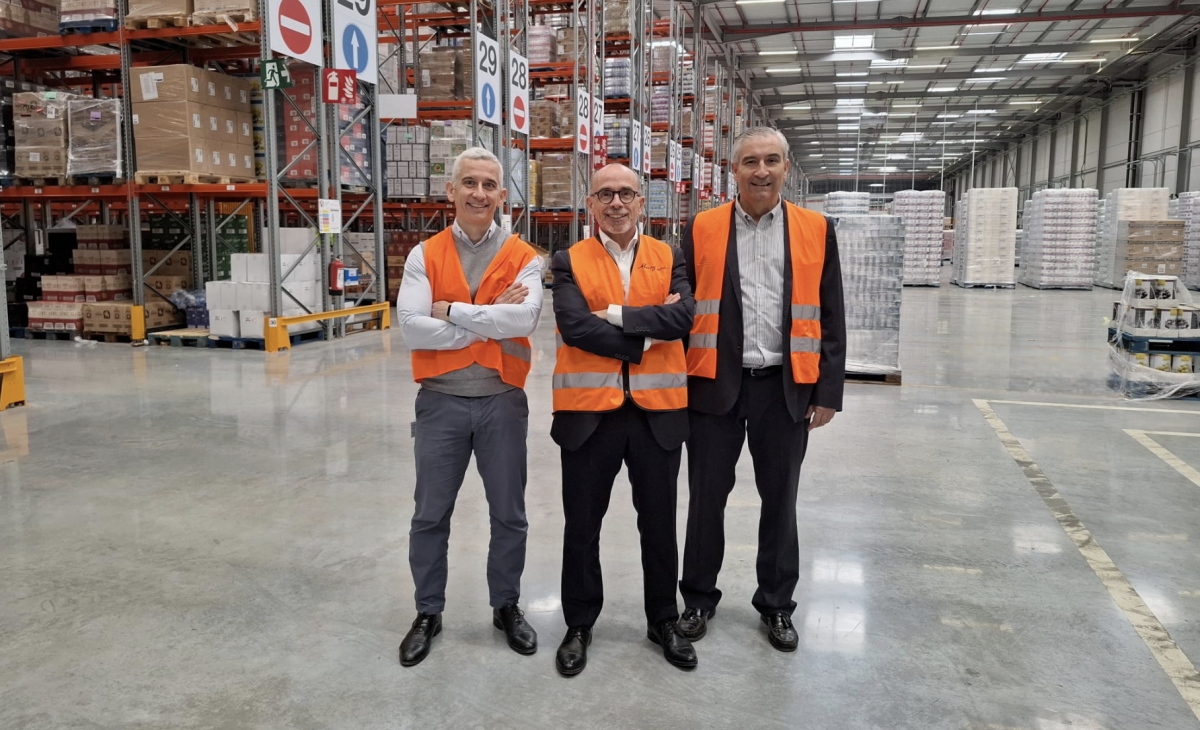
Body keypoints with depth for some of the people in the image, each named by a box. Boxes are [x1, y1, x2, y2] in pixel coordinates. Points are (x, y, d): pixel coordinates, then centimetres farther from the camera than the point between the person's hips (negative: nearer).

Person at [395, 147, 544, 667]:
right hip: (441, 402, 0)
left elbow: (525, 317, -19)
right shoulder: (424, 256, 0)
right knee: (430, 516, 11)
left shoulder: (523, 258, -1)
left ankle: (506, 608, 32)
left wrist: (452, 310, -16)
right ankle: (428, 613, 30)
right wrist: (491, 320, -15)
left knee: (509, 515, 12)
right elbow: (412, 327, -14)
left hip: (503, 402, 0)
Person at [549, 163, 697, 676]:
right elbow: (574, 327, -14)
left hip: (658, 412, 1)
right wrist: (646, 333, -13)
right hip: (589, 412, -1)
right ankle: (579, 625, 30)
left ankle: (663, 621, 33)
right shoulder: (570, 262, 1)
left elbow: (682, 317, -11)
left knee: (659, 524, 14)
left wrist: (614, 314, -16)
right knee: (582, 527, 11)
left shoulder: (668, 259, 6)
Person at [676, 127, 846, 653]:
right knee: (707, 498, 9)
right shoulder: (702, 230, 1)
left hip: (786, 388, 1)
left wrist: (829, 391, 0)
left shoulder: (817, 231, 3)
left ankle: (776, 605, 30)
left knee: (779, 501, 12)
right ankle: (699, 598, 28)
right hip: (715, 386, 0)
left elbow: (830, 318, 4)